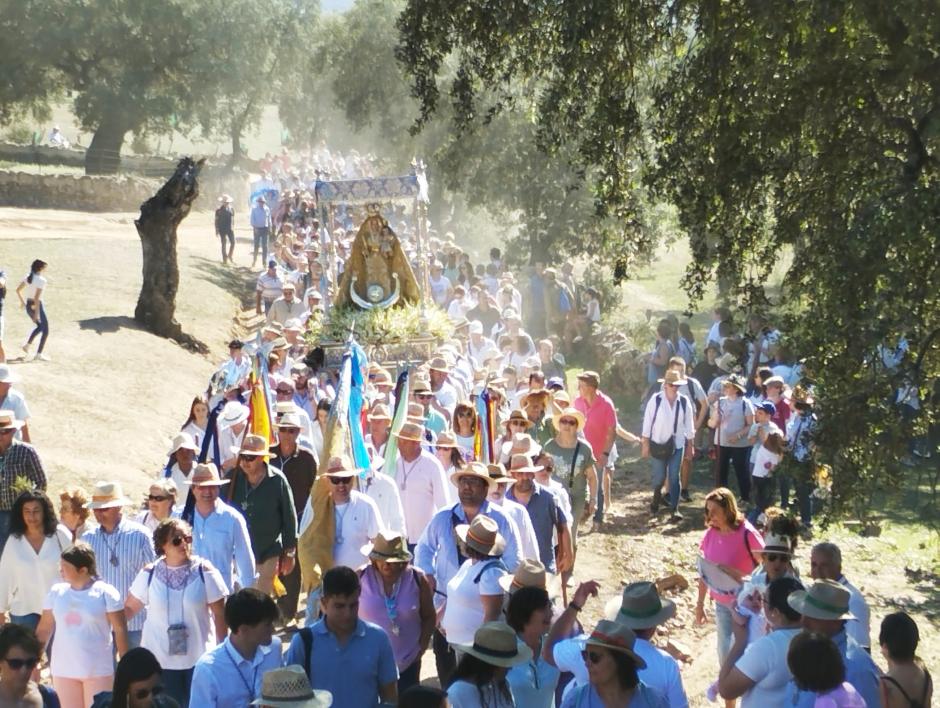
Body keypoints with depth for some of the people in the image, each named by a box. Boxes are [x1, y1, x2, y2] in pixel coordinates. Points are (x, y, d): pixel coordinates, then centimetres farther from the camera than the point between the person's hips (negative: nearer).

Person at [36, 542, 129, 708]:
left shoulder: (105, 592, -9)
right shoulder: (56, 592, 3)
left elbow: (120, 630, -7)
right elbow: (44, 629, 9)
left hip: (97, 670, -4)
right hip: (63, 669, 4)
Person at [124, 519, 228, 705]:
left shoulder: (204, 572, -4)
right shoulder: (149, 574, 0)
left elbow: (219, 614, -2)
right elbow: (129, 608, 6)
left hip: (198, 658, -1)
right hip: (160, 660, 1)